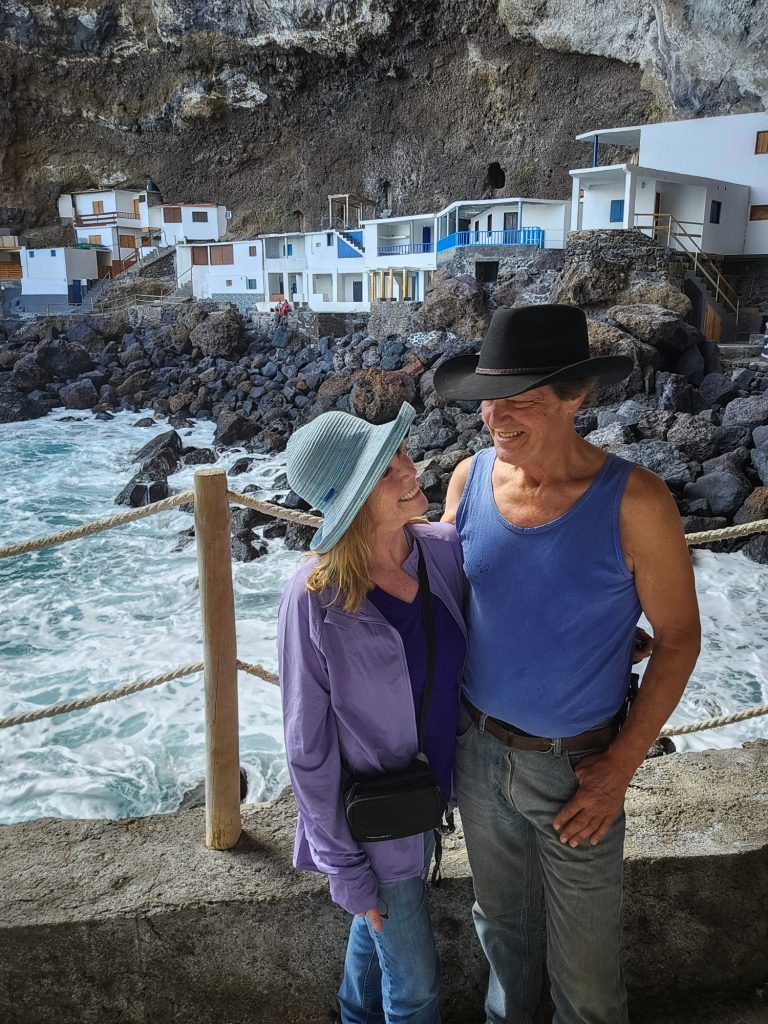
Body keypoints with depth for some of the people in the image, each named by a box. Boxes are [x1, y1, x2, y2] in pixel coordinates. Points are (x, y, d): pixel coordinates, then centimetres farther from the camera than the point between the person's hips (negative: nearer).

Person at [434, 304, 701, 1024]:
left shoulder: (632, 501, -21)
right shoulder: (469, 479, -10)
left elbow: (678, 638, -11)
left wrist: (622, 766, -13)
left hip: (575, 765, -3)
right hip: (476, 745, 4)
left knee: (584, 951, 17)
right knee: (501, 914, 28)